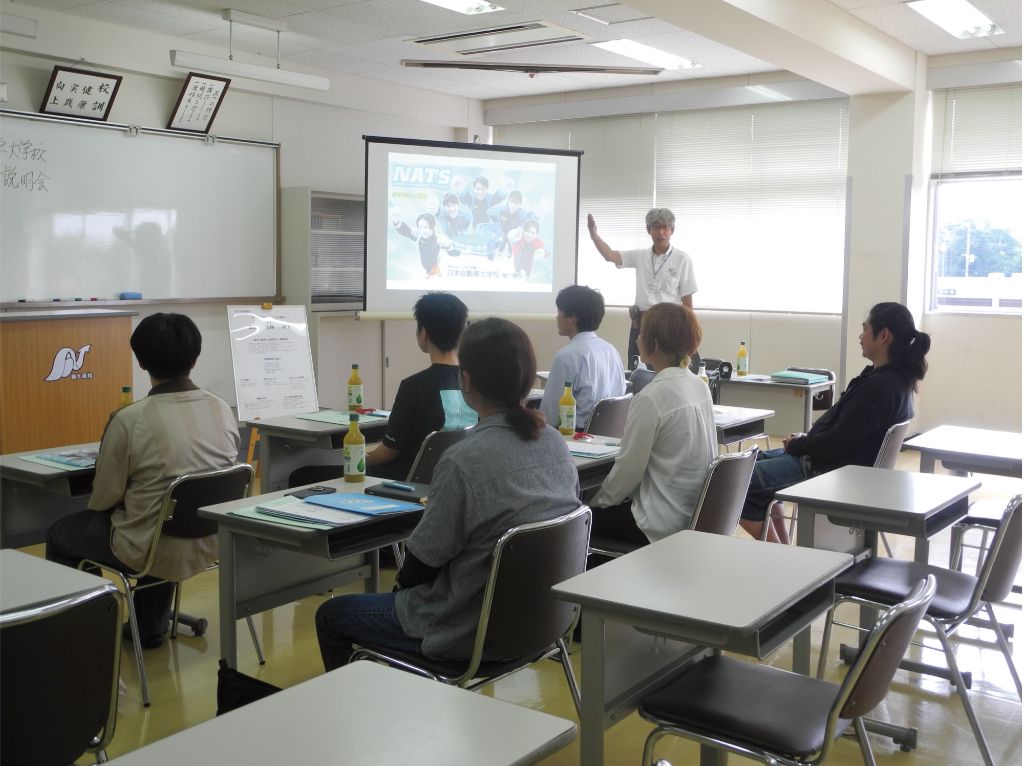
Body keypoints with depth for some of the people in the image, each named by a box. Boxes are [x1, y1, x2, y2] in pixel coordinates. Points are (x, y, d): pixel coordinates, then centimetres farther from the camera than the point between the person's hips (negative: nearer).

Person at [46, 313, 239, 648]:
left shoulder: (129, 420, -21)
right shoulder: (223, 410, -7)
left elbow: (102, 499, -9)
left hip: (155, 551, -5)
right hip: (209, 543, 5)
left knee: (60, 535, 21)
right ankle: (150, 626, 45)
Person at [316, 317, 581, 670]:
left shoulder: (463, 462, -27)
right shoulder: (556, 443, -5)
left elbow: (422, 561, -17)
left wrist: (403, 580, 8)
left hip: (470, 634, -7)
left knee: (330, 615, 14)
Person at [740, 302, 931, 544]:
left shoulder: (878, 387, -26)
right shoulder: (896, 378, 6)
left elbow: (836, 442, -25)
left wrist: (796, 445, -9)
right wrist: (807, 438, 5)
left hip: (834, 469, -11)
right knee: (760, 460, 24)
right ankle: (784, 551, 23)